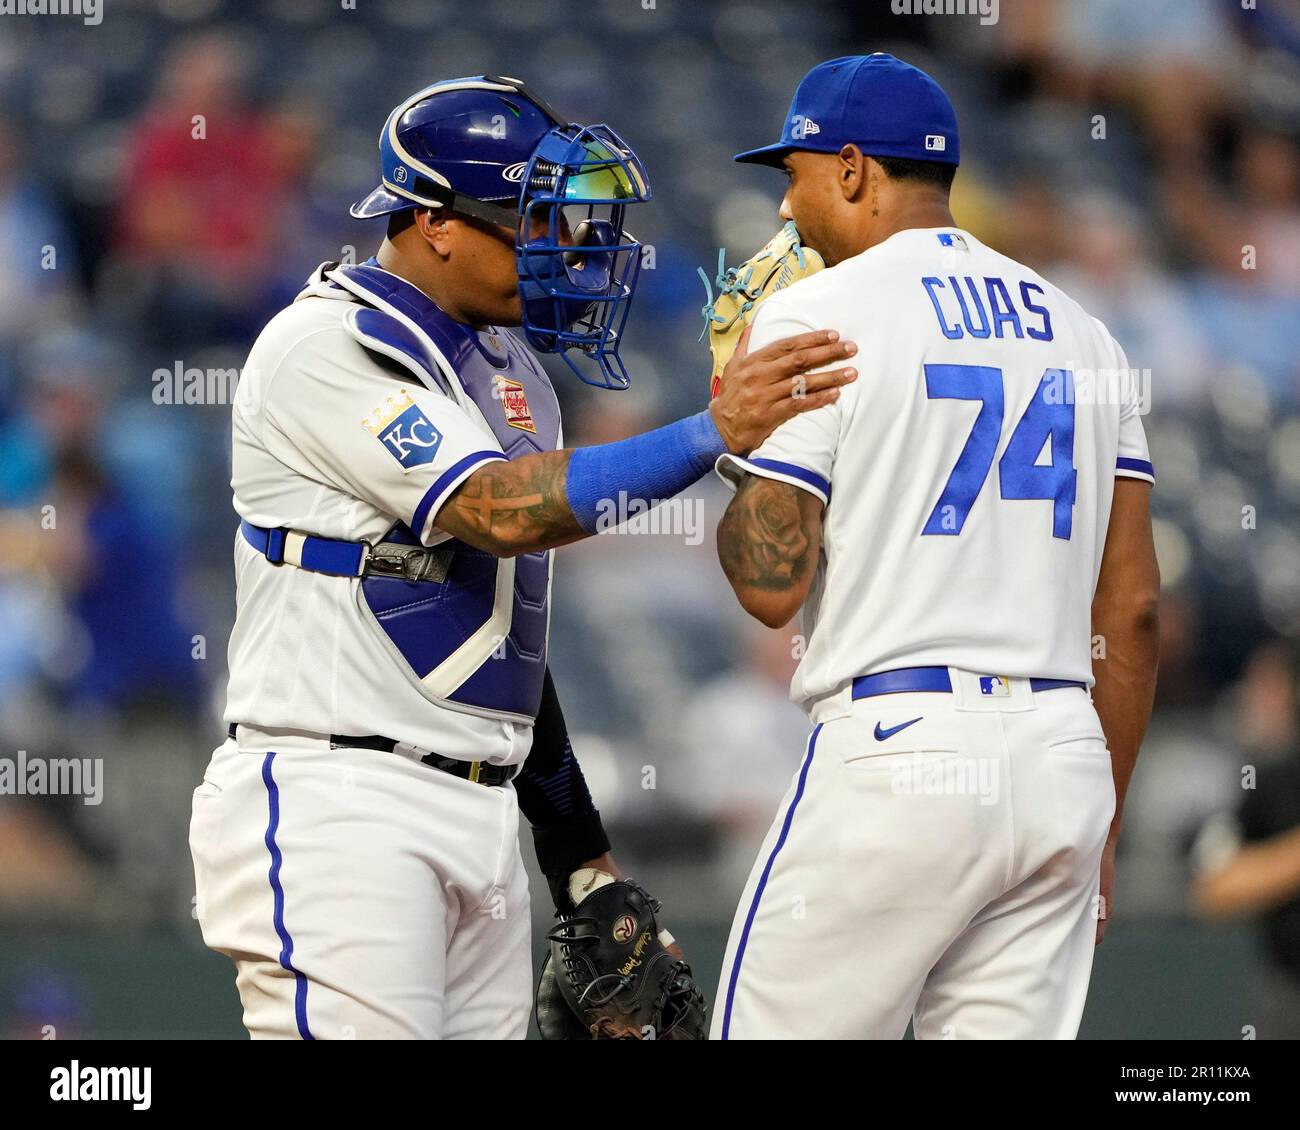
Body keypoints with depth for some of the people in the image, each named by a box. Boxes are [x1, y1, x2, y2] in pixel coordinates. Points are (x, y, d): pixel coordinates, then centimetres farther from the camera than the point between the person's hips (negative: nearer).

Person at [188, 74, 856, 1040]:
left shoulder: (507, 369, 17)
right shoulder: (327, 351, -10)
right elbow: (501, 511, -22)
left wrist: (581, 853, 19)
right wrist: (714, 434, -27)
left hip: (480, 814, 9)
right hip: (337, 805, -9)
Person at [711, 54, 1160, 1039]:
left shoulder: (817, 315, -3)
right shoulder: (1081, 334, 15)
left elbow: (771, 585, -9)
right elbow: (1132, 605, 13)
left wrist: (729, 455, 11)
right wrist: (1102, 824, 19)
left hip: (895, 751, -6)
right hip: (1065, 762, 6)